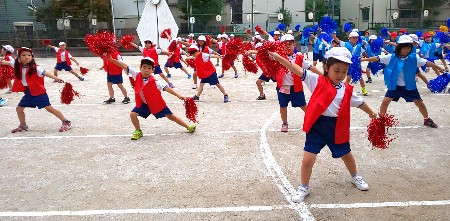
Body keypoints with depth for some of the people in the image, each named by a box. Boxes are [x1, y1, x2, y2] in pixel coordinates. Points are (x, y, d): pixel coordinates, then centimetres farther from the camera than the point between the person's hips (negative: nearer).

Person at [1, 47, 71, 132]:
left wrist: (56, 78, -47)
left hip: (39, 92, -7)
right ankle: (23, 125, 39)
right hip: (28, 92, 7)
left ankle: (66, 122, -6)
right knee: (19, 108, 17)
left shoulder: (35, 68, -18)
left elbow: (45, 73, -32)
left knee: (49, 108, -12)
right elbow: (9, 63, 21)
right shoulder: (18, 66, 1)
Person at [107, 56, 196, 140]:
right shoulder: (137, 75, -15)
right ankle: (138, 131, 14)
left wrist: (178, 95, -40)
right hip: (143, 103, 4)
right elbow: (126, 67, -11)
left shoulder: (154, 82, -27)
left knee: (171, 116, 1)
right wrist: (112, 60, -14)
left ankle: (188, 127, 14)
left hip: (157, 103, -4)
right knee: (133, 114, -11)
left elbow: (166, 88, -32)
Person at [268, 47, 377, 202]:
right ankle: (304, 188, 20)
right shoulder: (318, 81, -8)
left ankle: (355, 176, 54)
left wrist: (372, 113, 33)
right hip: (317, 127, -3)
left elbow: (359, 102, 19)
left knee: (347, 155, 22)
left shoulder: (347, 90, 2)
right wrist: (276, 56, -23)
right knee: (308, 159, -5)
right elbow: (297, 70, -16)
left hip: (337, 128, 3)